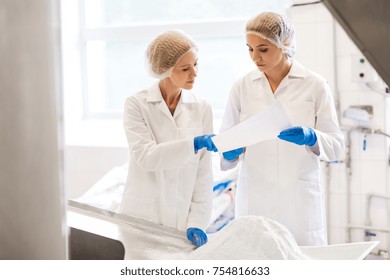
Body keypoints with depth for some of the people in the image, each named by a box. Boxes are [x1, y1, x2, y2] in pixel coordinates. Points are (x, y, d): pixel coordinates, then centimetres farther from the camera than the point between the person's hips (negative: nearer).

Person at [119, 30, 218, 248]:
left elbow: (203, 172, -2)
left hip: (183, 219, 2)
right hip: (143, 218, -1)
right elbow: (145, 156, -16)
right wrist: (194, 144, -26)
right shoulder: (137, 104, -4)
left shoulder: (202, 108, 1)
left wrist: (197, 222, -9)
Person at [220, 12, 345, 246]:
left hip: (300, 201, -1)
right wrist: (230, 152, -15)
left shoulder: (315, 85, 0)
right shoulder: (242, 87, 5)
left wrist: (311, 137, -20)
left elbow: (337, 146, -1)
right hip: (254, 199, 1)